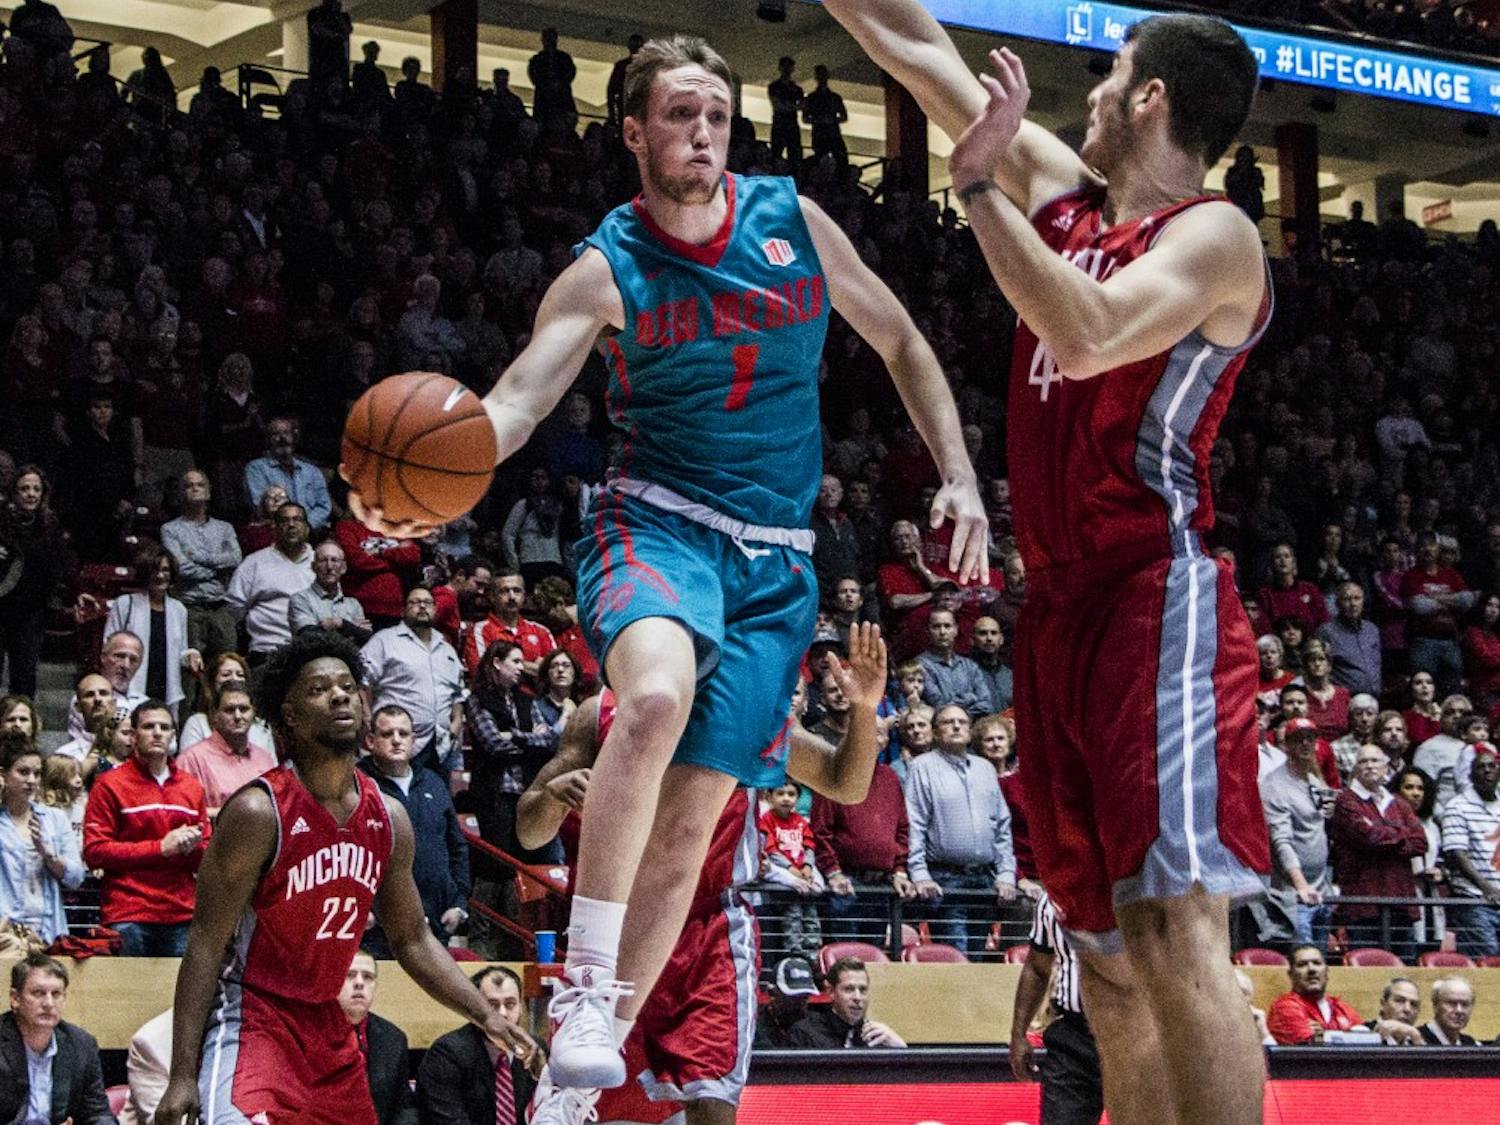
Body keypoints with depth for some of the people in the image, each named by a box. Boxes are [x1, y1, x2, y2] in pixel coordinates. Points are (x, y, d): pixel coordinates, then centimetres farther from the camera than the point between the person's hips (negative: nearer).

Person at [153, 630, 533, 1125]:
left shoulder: (388, 819, 3)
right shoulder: (258, 812, -16)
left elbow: (412, 940, 15)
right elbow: (207, 944, -16)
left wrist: (485, 1015, 4)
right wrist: (183, 1075, -21)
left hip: (327, 1025, 7)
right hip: (249, 1017, -7)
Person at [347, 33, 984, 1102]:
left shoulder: (793, 220, 3)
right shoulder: (608, 270, -6)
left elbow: (902, 344, 15)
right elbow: (522, 394, -19)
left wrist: (960, 477, 6)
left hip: (777, 560, 3)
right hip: (659, 521, -3)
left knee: (689, 824, 0)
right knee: (658, 692, -37)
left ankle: (607, 1042, 13)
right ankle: (586, 986, -31)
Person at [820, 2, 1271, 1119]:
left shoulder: (1212, 234, -6)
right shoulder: (1062, 190, 17)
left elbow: (1087, 337, -25)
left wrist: (982, 186, -21)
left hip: (1158, 599, -9)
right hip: (1062, 609, 9)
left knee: (1176, 933, -19)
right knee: (1112, 965, 8)